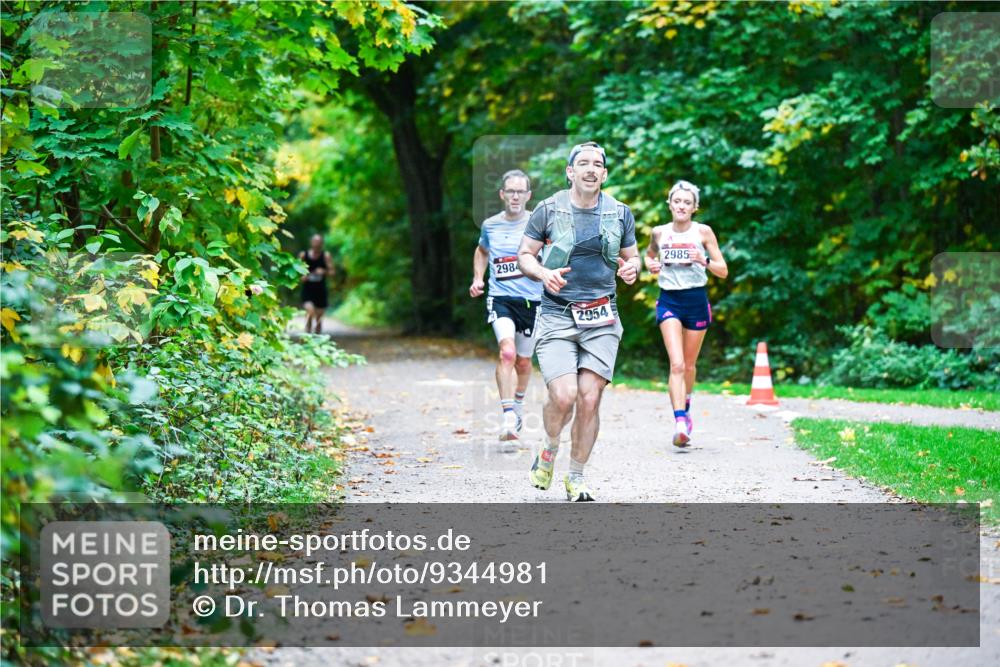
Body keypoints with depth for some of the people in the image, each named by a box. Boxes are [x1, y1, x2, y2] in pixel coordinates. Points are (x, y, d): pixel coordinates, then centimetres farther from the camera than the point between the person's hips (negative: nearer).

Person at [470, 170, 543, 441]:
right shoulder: (490, 225, 6)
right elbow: (481, 251, 27)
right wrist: (477, 278, 11)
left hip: (532, 299, 0)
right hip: (500, 297, 0)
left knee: (523, 361, 13)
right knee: (507, 351, -23)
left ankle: (518, 404, 41)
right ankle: (508, 416, -25)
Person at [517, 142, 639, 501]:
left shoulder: (620, 213, 8)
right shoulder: (549, 209, 0)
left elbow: (631, 256, 19)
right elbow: (524, 255, 6)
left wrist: (631, 269, -5)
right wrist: (544, 273, -14)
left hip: (602, 321, 2)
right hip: (556, 316, -2)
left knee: (589, 399, -5)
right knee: (563, 396, -17)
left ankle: (576, 477, 12)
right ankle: (549, 451, 16)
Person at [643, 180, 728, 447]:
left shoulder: (703, 232, -2)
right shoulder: (659, 232, 3)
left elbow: (723, 271, -2)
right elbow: (649, 254, 25)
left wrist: (705, 261, -21)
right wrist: (650, 264, 2)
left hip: (696, 300, 0)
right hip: (669, 300, 0)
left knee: (689, 364, 13)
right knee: (676, 364, -16)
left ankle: (685, 409, 40)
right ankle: (680, 423, -24)